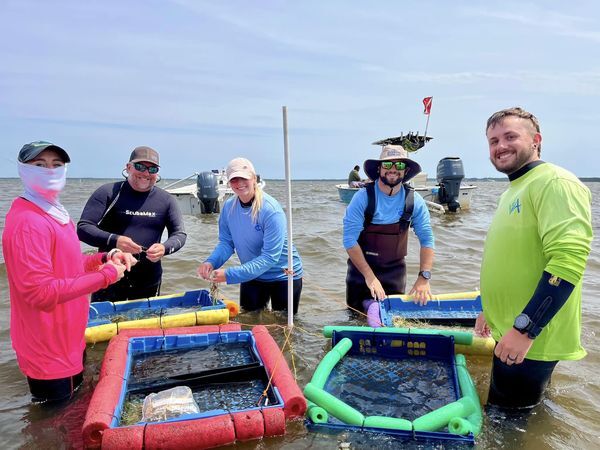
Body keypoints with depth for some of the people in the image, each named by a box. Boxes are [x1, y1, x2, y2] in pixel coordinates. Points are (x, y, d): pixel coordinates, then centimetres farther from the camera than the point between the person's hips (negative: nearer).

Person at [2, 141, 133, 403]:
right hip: (48, 352, -10)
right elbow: (42, 292, -30)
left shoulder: (54, 212, 7)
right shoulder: (27, 222, -25)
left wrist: (104, 258, -2)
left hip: (69, 341, 10)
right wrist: (105, 275, -26)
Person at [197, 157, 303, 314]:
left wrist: (230, 274, -34)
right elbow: (226, 242, -2)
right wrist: (211, 262, -23)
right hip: (252, 276, 5)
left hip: (283, 277, -5)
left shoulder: (271, 211, -28)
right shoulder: (228, 207, -9)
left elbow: (270, 257, -30)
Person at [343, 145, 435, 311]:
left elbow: (426, 240, -6)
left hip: (395, 271, 2)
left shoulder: (415, 201, -10)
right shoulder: (363, 197, -19)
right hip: (361, 268, -2)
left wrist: (424, 277, -17)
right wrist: (369, 276, -23)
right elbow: (350, 239, -20)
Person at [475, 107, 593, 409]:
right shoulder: (513, 191, 14)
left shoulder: (554, 182, -17)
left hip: (529, 339, -9)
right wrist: (491, 311, 23)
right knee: (500, 417, 23)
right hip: (510, 333, 9)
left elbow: (567, 262, -27)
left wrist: (524, 329, -28)